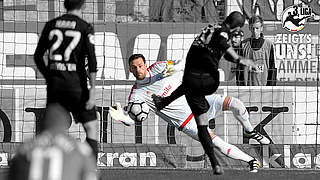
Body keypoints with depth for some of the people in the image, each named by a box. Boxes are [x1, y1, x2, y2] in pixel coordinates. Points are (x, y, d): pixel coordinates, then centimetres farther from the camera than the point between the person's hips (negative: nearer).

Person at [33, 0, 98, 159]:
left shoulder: (51, 25, 8)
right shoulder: (85, 28, -4)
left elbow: (38, 56, 10)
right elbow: (91, 59, -13)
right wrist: (93, 90, -14)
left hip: (54, 82, 4)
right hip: (76, 82, -4)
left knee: (49, 129, 13)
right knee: (91, 128, 4)